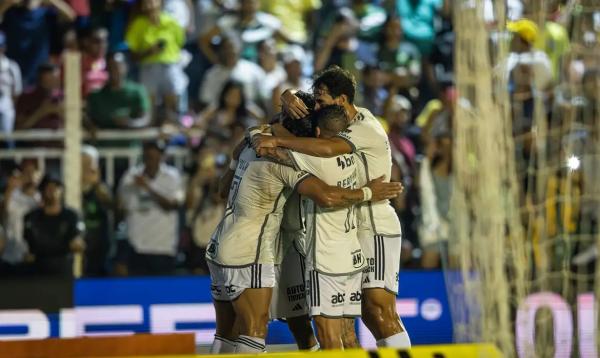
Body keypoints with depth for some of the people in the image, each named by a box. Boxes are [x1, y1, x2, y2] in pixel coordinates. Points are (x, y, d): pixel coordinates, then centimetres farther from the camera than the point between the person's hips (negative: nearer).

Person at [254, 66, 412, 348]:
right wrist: (289, 99, -11)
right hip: (356, 229, 9)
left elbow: (327, 147, -37)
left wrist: (278, 141, -33)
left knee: (381, 312, -17)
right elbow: (292, 100, 14)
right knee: (368, 314, 6)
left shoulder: (366, 129, -17)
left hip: (376, 229, -9)